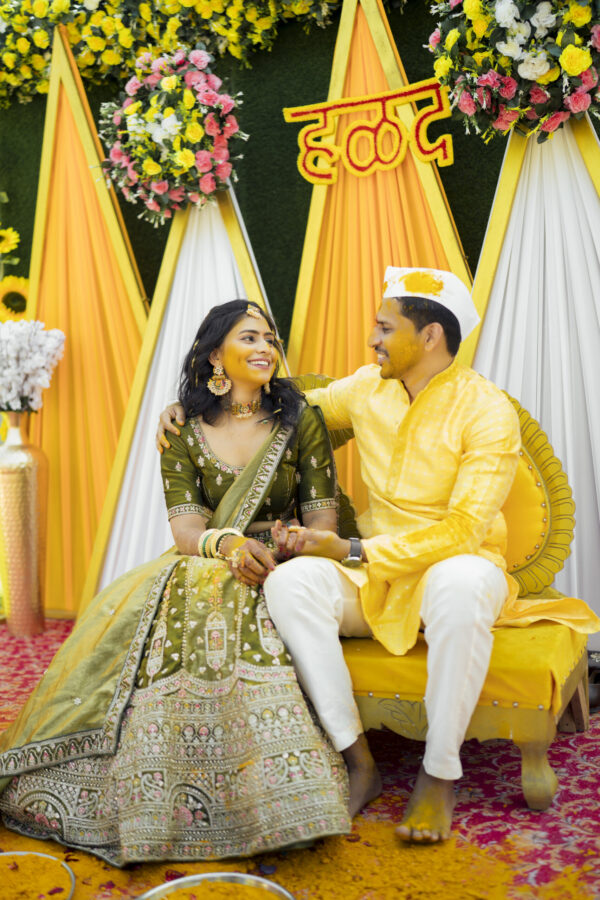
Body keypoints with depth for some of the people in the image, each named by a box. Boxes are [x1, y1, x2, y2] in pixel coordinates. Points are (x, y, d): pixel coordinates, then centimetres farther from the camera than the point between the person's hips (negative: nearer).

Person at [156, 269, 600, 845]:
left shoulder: (488, 411, -11)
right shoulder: (366, 389, 5)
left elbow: (462, 530, -18)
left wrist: (353, 550, -21)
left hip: (455, 567, -4)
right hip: (372, 579, 4)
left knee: (461, 583, -41)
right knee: (289, 581, -26)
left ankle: (440, 772, -23)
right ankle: (355, 756, -20)